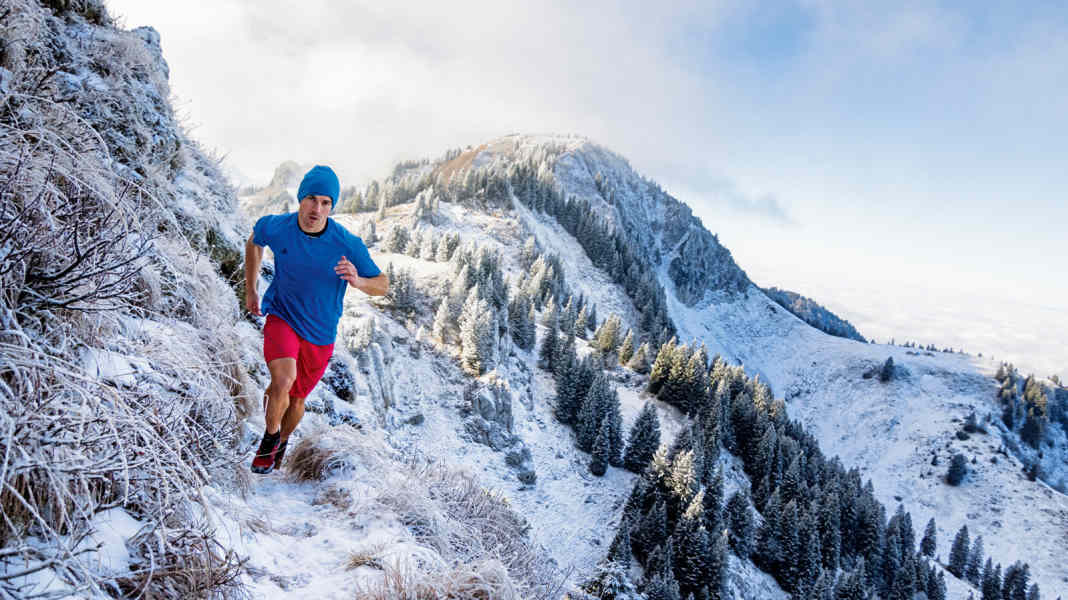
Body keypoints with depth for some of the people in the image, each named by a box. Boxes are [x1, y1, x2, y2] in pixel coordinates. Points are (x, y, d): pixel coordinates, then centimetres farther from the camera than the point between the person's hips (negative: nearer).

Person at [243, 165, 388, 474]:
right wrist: (250, 290, 14)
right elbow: (253, 243, 11)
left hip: (320, 332, 1)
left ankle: (282, 442, 49)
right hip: (281, 317, 0)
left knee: (296, 399, 15)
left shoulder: (348, 245, -20)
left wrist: (358, 282, -33)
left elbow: (382, 285, -11)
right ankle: (270, 436, 5)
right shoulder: (274, 227, -14)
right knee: (283, 381, -27)